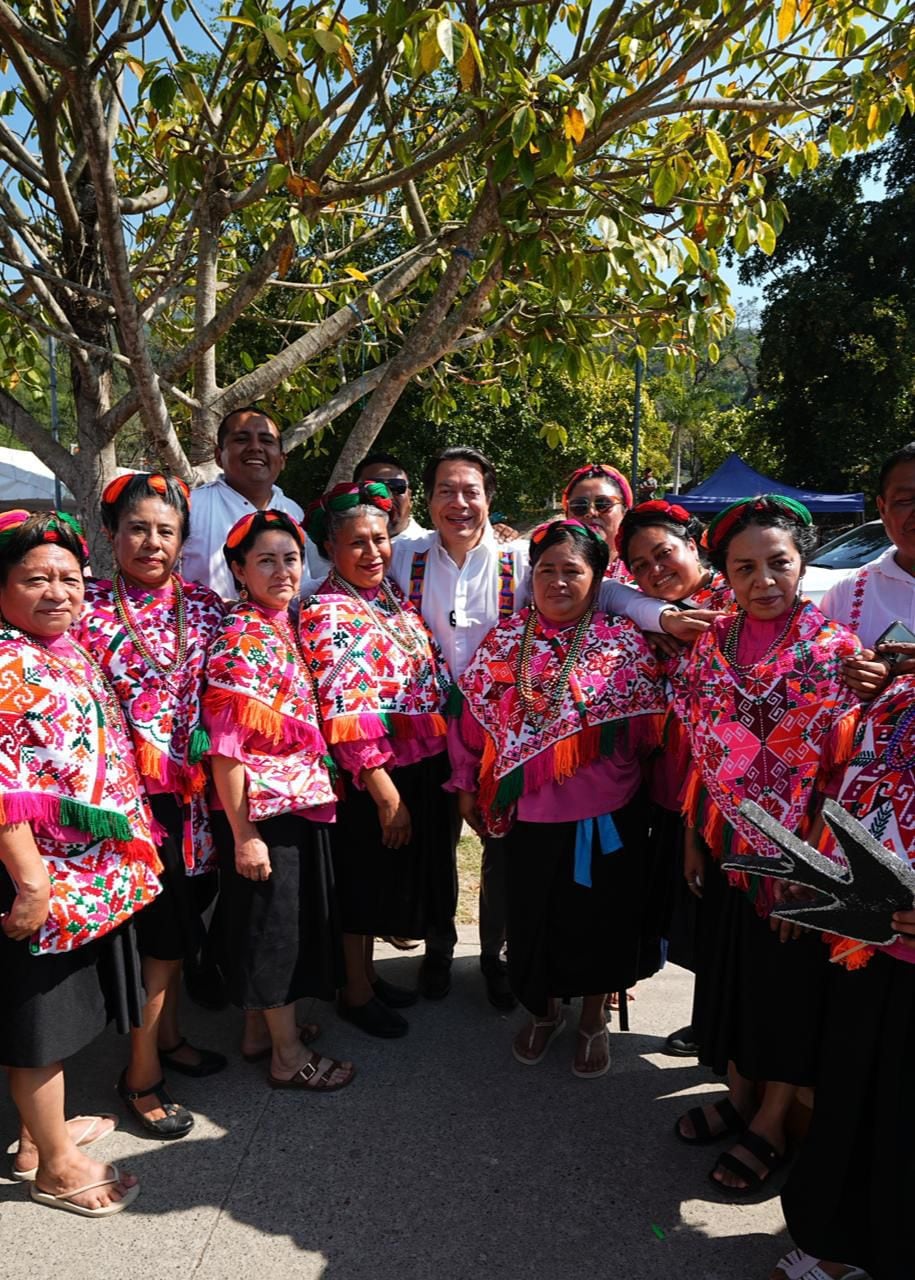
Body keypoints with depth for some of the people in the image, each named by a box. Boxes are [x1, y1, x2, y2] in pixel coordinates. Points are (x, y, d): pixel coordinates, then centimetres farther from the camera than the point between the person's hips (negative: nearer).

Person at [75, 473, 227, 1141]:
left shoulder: (206, 607, 3)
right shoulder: (87, 609, -7)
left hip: (189, 790, 4)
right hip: (125, 792, -4)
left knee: (175, 920, 18)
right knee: (162, 926, 4)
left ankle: (166, 1036, 40)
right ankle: (143, 1073, 23)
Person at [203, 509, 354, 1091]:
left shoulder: (285, 628, 7)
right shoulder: (239, 639, -18)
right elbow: (226, 748, -21)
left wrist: (318, 788, 13)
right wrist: (242, 834, -20)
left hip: (301, 798, 9)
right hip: (262, 807, -9)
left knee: (294, 912, 20)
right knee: (273, 919, 6)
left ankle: (261, 1029, 39)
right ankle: (288, 1055, 24)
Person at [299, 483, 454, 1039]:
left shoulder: (394, 594, 7)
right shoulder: (327, 614, -17)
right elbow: (345, 714, -22)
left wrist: (448, 756, 11)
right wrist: (384, 791, -22)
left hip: (424, 764, 8)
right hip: (372, 774, -8)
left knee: (394, 874, 20)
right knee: (365, 877, 9)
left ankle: (367, 972, 40)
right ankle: (356, 992, 30)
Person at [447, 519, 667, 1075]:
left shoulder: (623, 643, -8)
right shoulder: (504, 640, -1)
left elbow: (647, 730, -4)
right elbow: (474, 716, 5)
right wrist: (468, 787, 8)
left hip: (605, 815, -2)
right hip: (529, 814, 2)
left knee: (598, 916, 14)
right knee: (533, 916, 17)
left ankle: (595, 1020, 41)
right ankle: (544, 1011, 44)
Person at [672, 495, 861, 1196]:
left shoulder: (834, 650, -14)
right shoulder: (712, 646, -1)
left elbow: (842, 769, -14)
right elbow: (701, 753, 6)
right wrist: (693, 835, 8)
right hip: (728, 845, 5)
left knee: (790, 978, 11)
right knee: (730, 968, 18)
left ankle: (772, 1123, 32)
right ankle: (739, 1093, 41)